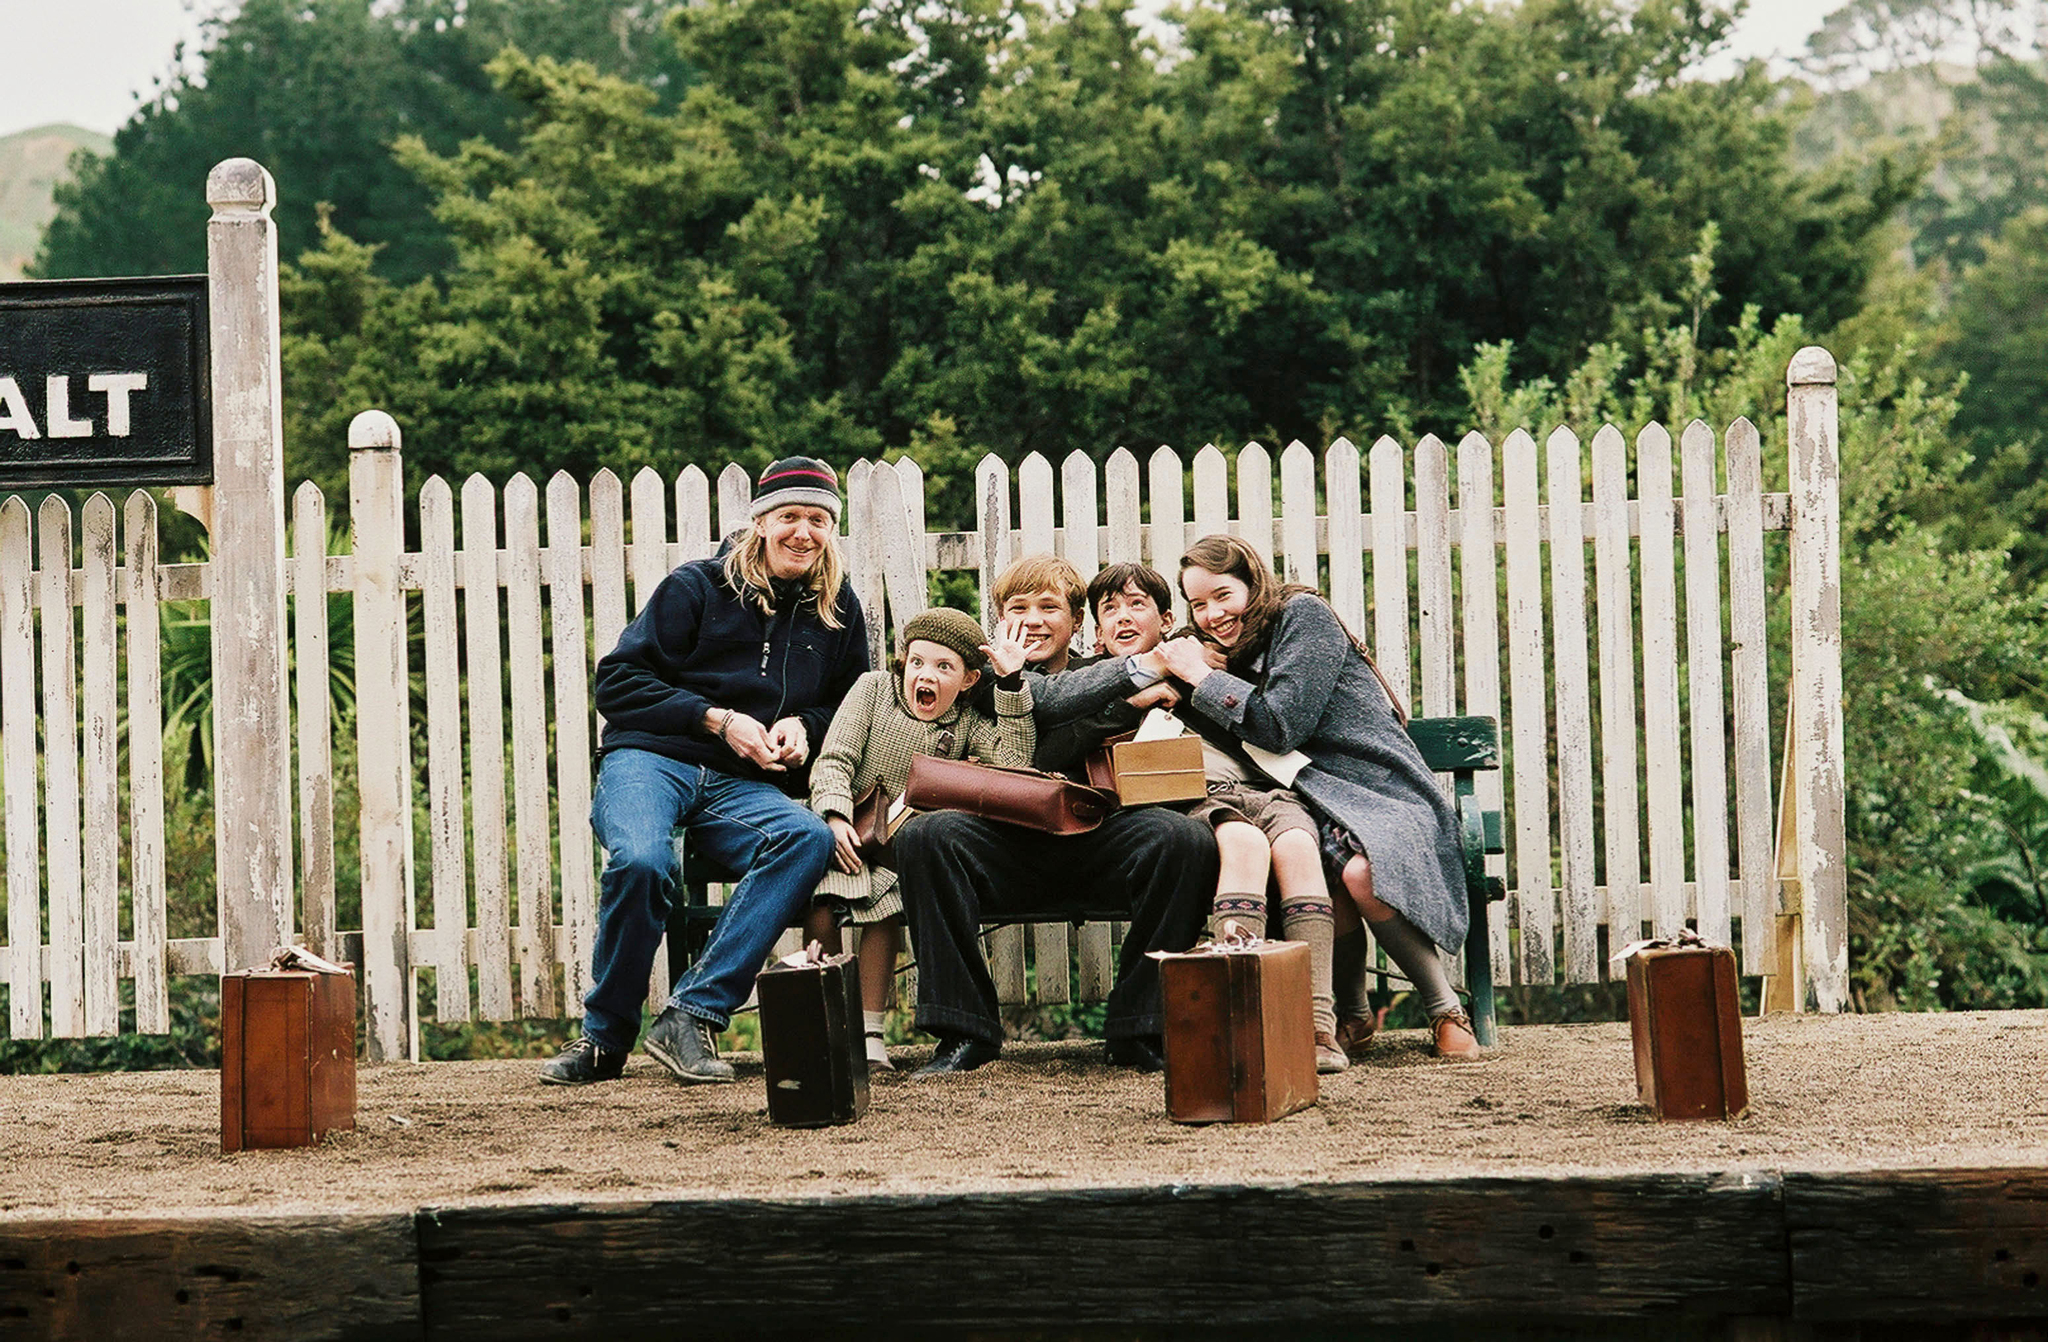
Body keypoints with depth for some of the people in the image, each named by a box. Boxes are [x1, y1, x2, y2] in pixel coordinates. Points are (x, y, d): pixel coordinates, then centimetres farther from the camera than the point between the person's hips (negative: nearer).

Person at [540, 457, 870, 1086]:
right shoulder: (697, 587, 5)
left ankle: (692, 1014, -33)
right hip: (650, 759, -3)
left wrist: (804, 725, 3)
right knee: (640, 861, -37)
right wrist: (718, 720, -9)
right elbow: (617, 680, 1)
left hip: (746, 788, 3)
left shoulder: (840, 610, 16)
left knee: (810, 839, -33)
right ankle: (605, 1035, -15)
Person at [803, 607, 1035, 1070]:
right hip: (846, 836, -1)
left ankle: (870, 1030, -18)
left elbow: (1012, 764, -9)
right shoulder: (874, 689, 7)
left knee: (884, 909, -28)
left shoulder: (969, 724, 9)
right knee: (821, 911, -27)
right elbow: (833, 761, 1)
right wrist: (836, 815, -17)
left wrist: (1011, 683, -12)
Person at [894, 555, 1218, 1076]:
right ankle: (963, 1030, -23)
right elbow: (1054, 699, -8)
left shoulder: (1097, 674, 22)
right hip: (1012, 848, -1)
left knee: (1186, 838, -28)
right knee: (926, 834, -30)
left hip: (1093, 846, 2)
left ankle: (1139, 1029, -21)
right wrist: (1144, 668, -14)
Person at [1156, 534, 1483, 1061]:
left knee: (1362, 871, -38)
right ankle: (1351, 1016, -16)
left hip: (1381, 794, -5)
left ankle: (1446, 1010, -19)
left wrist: (1203, 679, -3)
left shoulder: (1303, 614, -2)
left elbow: (1282, 725, -12)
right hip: (1315, 805, 5)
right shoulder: (1235, 653, 21)